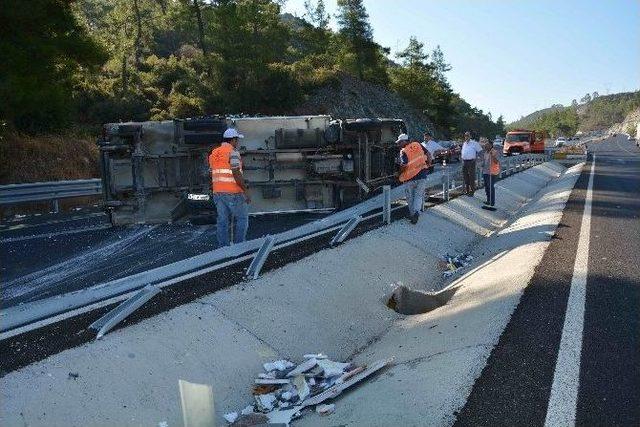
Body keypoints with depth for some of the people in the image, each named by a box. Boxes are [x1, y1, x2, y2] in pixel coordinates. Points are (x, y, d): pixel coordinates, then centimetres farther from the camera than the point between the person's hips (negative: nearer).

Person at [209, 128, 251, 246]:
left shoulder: (213, 153, 13)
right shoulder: (233, 152, -11)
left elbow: (214, 175, 16)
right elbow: (237, 174, -19)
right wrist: (245, 192, -15)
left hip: (218, 192, 7)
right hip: (233, 192, -7)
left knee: (222, 221, 8)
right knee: (242, 218, 5)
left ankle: (223, 247, 9)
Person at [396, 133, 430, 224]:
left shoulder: (403, 152, -12)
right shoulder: (417, 144, 3)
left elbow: (404, 166, -23)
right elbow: (427, 154, 8)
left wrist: (399, 173, -5)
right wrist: (428, 164, 21)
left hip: (410, 178, -4)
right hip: (422, 176, 4)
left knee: (410, 197, 14)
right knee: (419, 195, 10)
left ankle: (412, 214, 21)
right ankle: (417, 211, -12)